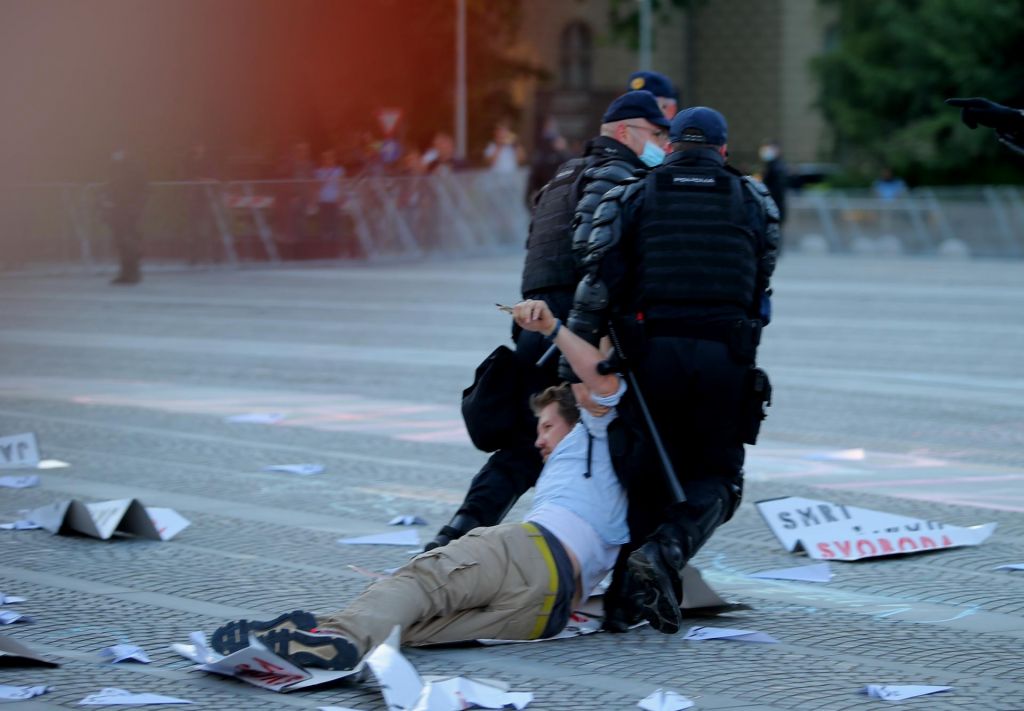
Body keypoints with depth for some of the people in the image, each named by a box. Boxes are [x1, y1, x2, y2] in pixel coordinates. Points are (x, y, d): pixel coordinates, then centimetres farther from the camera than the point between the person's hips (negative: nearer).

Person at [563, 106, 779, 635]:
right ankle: (664, 552, -17)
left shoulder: (631, 195, 10)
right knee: (716, 477, 10)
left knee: (648, 472, 15)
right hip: (727, 353, 0)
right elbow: (758, 283, 13)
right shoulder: (753, 200, 15)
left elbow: (599, 280, -3)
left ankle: (629, 590, 5)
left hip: (651, 350, 0)